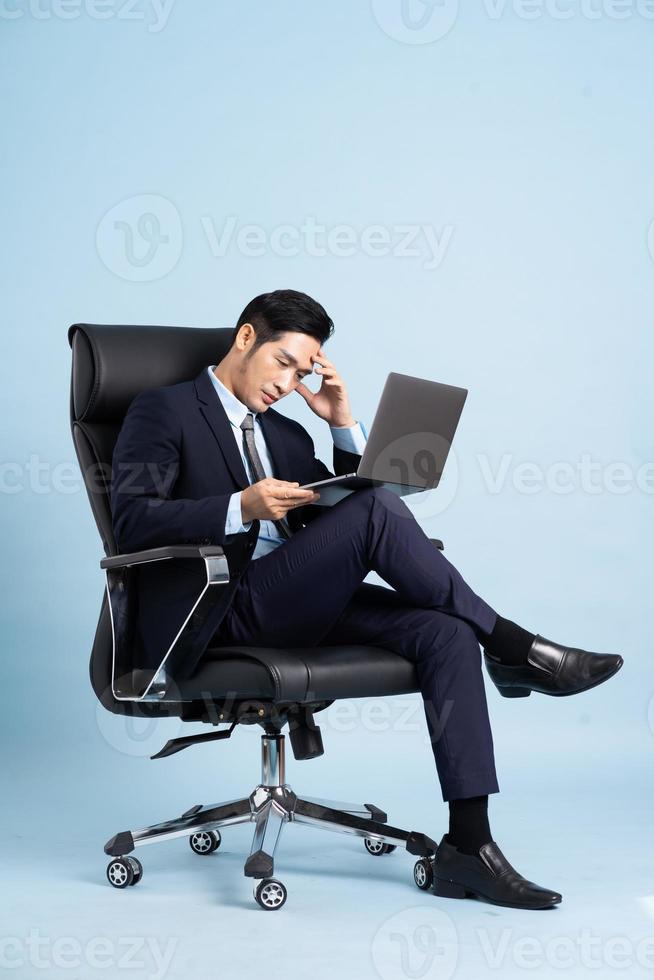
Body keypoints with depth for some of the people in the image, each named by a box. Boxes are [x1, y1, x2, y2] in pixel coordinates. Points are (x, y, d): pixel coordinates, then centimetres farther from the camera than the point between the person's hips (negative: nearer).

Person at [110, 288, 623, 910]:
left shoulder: (286, 435, 26)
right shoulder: (163, 411, 4)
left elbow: (340, 522, 20)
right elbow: (132, 519, -11)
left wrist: (344, 426, 10)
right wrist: (242, 507, -23)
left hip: (298, 612, 7)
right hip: (217, 618, -7)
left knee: (444, 632, -20)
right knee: (377, 508, -26)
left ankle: (468, 845, -23)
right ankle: (511, 648, -13)